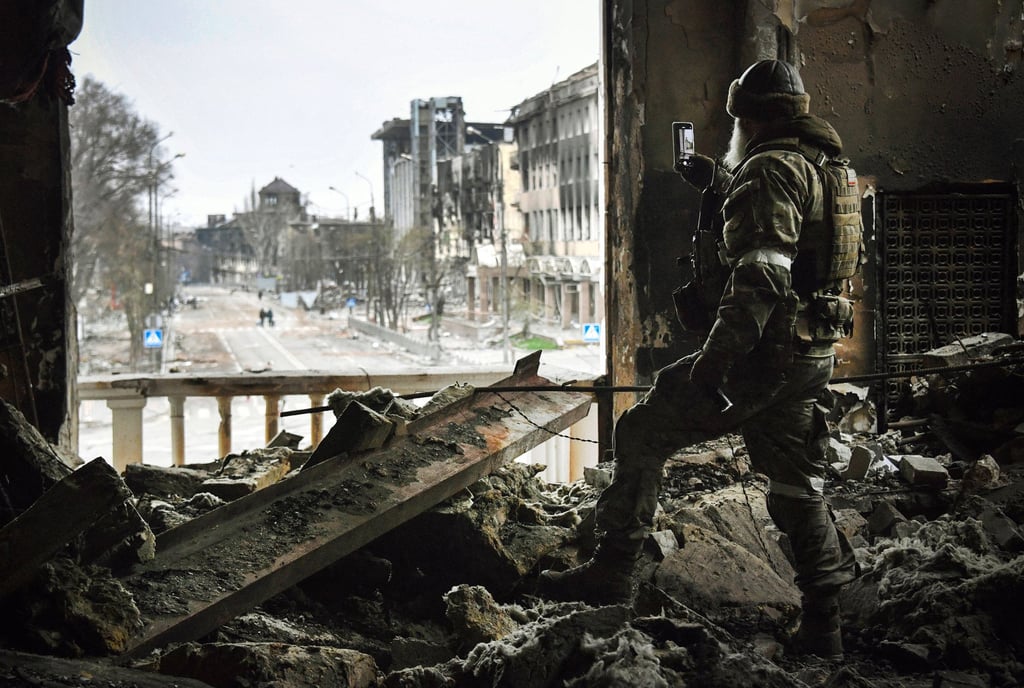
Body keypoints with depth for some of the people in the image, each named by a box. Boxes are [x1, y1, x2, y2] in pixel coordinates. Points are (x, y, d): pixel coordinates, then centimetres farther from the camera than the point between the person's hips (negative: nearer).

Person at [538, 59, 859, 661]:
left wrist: (714, 362, -27)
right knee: (798, 487, 15)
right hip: (813, 357, 9)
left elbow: (760, 278, -25)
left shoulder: (770, 170, -13)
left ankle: (613, 571, 4)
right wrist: (722, 179, 41)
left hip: (764, 354, -9)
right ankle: (823, 627, 18)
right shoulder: (823, 166, 16)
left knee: (644, 433, 2)